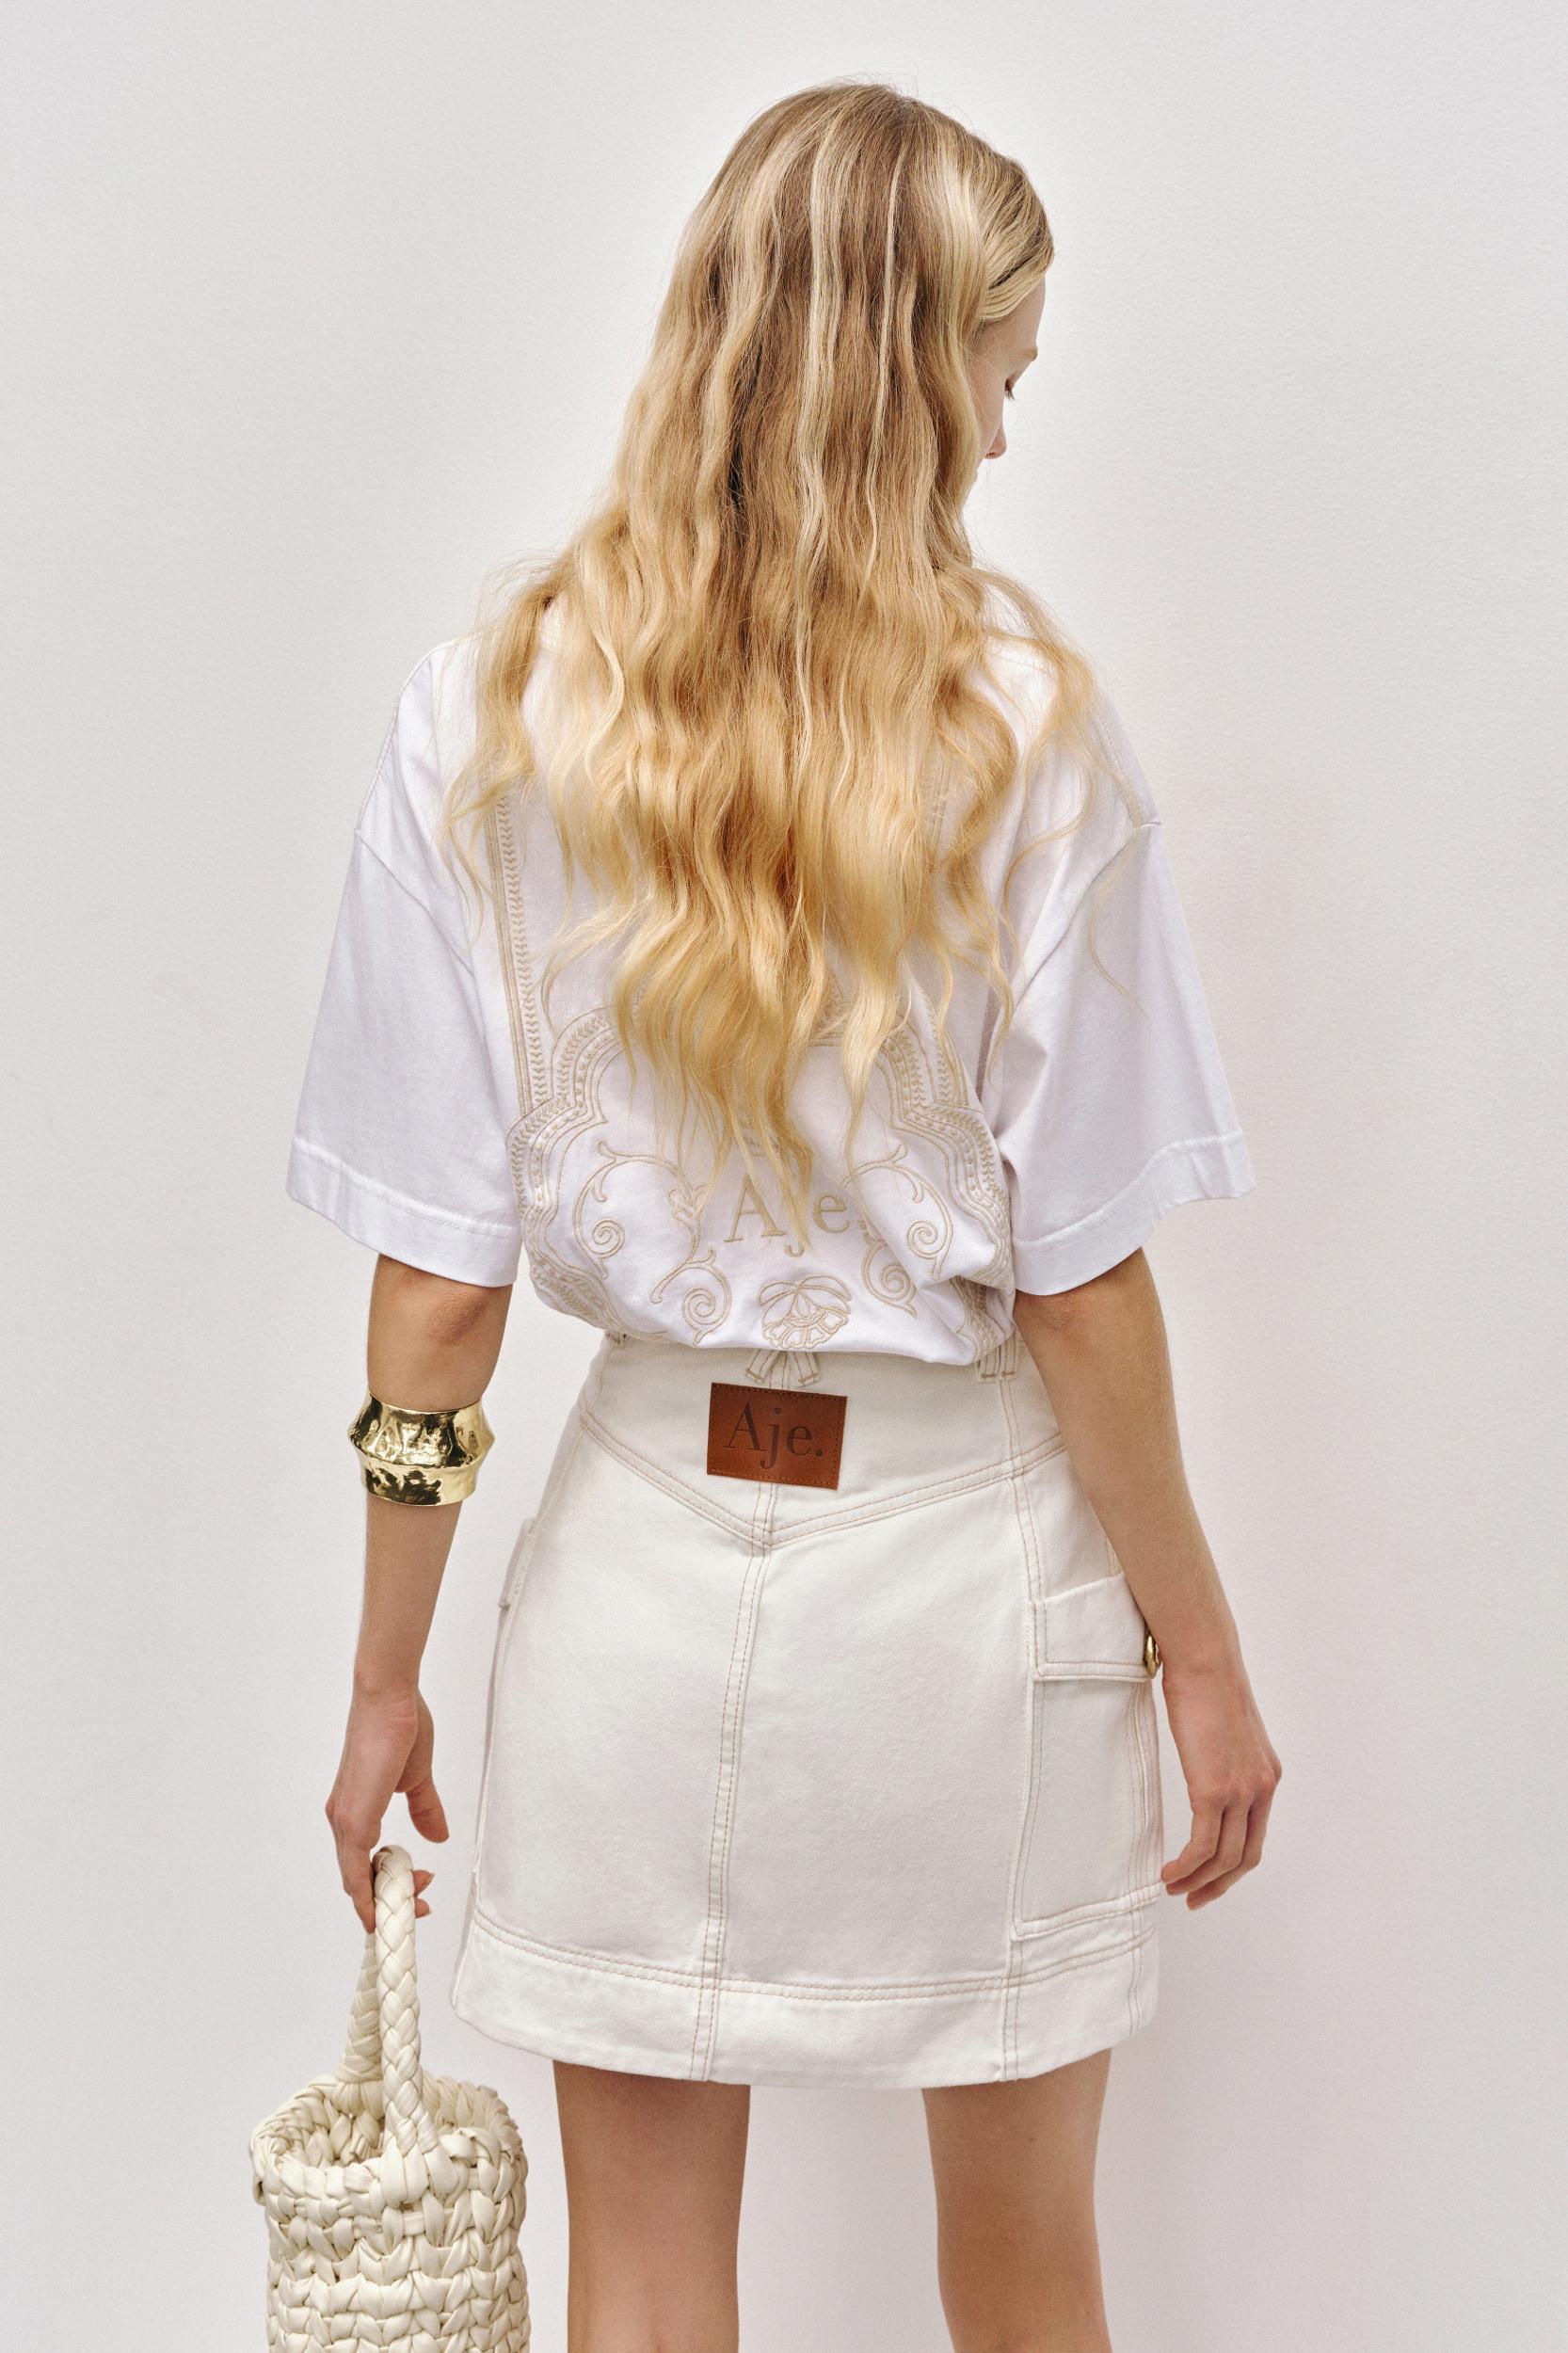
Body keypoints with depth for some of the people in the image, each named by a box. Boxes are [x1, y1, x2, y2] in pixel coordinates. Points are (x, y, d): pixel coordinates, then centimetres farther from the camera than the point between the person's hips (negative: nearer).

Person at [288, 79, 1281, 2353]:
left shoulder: (489, 713, -7)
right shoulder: (1024, 721, -13)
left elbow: (439, 1275, -5)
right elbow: (1077, 1281, -11)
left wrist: (386, 1672, 5)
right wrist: (1201, 1649, 1)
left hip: (653, 1535, 2)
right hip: (971, 1558, -1)